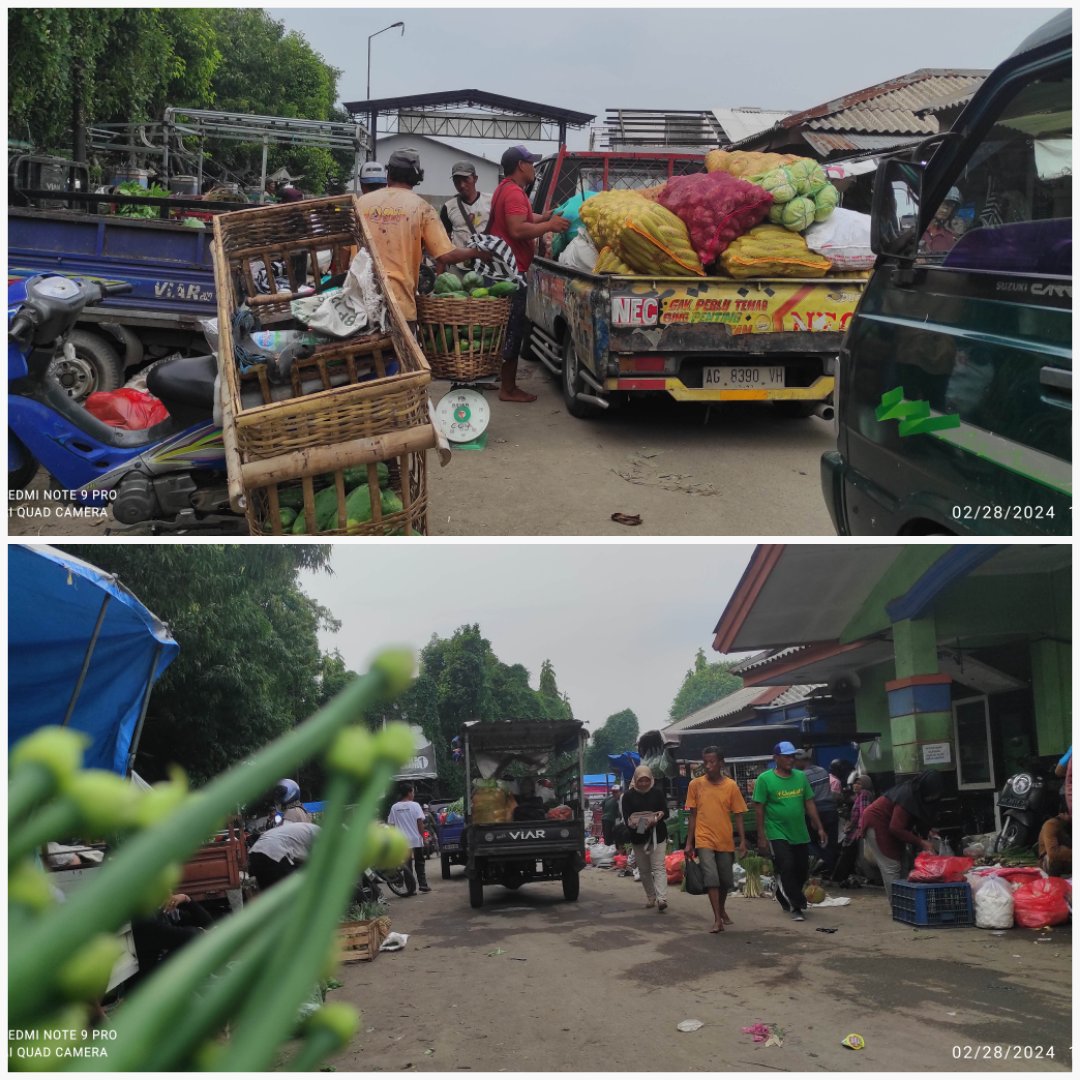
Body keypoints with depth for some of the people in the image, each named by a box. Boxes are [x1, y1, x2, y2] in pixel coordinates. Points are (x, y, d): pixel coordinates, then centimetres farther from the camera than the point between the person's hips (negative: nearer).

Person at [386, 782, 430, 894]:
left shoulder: (394, 807, 2)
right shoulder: (415, 805, -6)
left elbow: (391, 824, 4)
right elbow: (420, 822, -10)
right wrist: (422, 835, -2)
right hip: (416, 840, -2)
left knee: (406, 865, 5)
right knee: (419, 864, 13)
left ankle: (410, 888, 2)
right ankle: (423, 885, 11)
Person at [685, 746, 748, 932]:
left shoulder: (731, 786, -3)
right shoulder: (695, 784, -1)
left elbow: (738, 815, 1)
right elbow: (693, 815, 4)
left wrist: (743, 841, -5)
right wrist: (689, 842, 2)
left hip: (726, 841, 1)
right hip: (704, 840, -1)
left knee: (726, 880, 12)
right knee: (711, 877, -15)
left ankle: (722, 910, 37)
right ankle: (717, 919, -10)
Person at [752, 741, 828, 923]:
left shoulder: (801, 776, 5)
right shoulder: (765, 779, -8)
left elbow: (809, 804, 10)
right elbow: (759, 809, -7)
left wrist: (819, 828, 6)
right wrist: (761, 837, -10)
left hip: (800, 834, 5)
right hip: (777, 834, -5)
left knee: (802, 870, 11)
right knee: (787, 868, -12)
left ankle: (784, 897, 36)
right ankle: (797, 906, 1)